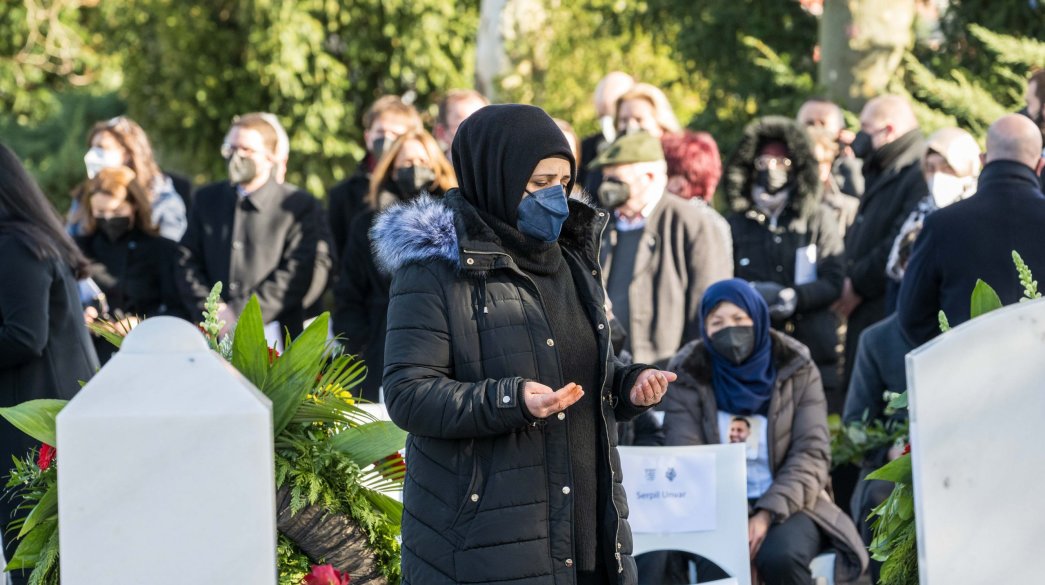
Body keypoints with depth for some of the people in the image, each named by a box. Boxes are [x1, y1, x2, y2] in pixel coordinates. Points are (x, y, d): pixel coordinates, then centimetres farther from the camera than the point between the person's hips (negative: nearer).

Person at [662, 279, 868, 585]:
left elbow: (812, 453, -4)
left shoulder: (796, 368, 3)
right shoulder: (688, 375, 3)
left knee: (781, 556, -33)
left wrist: (768, 514, -20)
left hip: (786, 505, 0)